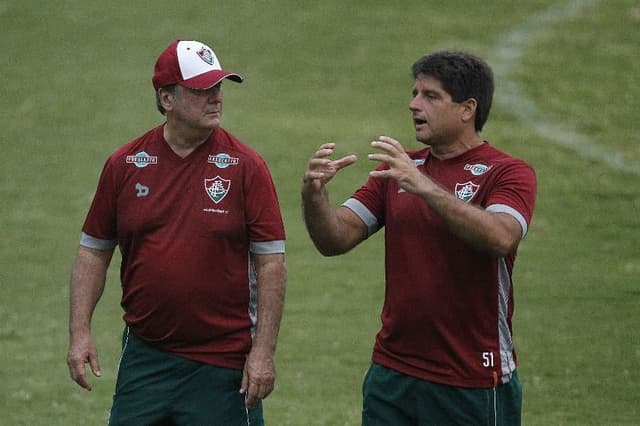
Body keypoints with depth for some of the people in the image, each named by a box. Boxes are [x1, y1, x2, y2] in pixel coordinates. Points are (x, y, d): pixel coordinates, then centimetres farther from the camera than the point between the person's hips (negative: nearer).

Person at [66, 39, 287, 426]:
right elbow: (94, 251, 11)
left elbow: (271, 263, -5)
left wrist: (264, 351, -9)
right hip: (144, 358, 3)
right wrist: (80, 332, 2)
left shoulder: (245, 166, -4)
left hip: (222, 362, -3)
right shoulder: (125, 165, 4)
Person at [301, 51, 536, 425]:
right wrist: (314, 193, -18)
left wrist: (424, 186, -34)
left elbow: (500, 238, -26)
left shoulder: (508, 173, -6)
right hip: (392, 376, 5)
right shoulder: (398, 168, 11)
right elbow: (336, 239, 3)